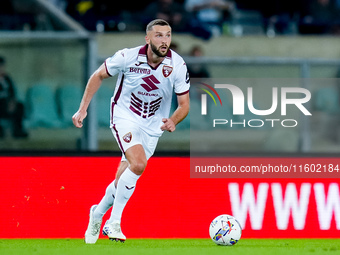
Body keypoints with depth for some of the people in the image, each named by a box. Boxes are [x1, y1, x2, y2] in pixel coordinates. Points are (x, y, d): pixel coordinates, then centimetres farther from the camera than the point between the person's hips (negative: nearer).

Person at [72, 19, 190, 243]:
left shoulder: (178, 65, -15)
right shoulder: (128, 57, -19)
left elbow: (184, 104, -7)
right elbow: (98, 76, -1)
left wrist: (173, 121, -28)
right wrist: (83, 109, -3)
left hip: (153, 126, 3)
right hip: (124, 118, -3)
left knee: (123, 181, 5)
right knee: (138, 164, -28)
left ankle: (98, 214, 35)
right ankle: (114, 222, -15)